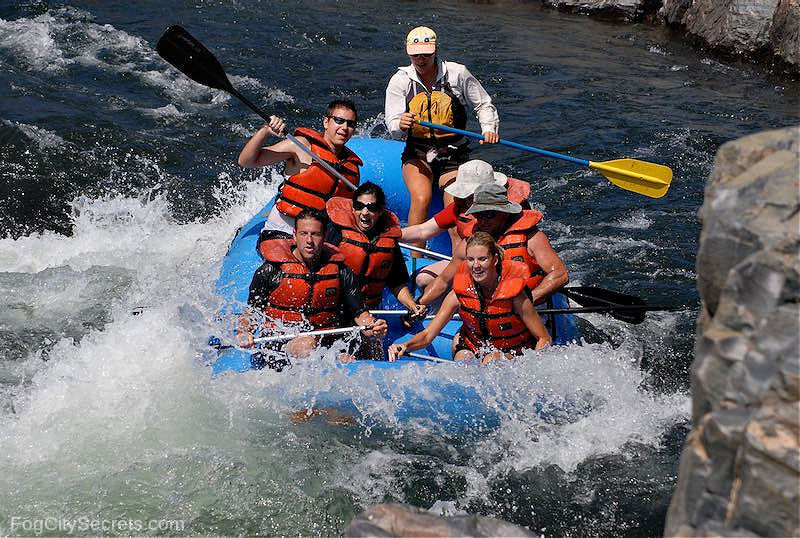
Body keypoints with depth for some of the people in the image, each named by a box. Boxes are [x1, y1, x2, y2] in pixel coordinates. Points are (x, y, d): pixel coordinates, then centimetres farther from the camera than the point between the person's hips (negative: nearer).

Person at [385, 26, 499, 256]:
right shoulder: (400, 81, -3)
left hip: (453, 154, 0)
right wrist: (402, 125, -33)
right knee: (422, 198, -27)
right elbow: (394, 129, -9)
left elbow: (484, 105, 8)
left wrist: (489, 128, -12)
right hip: (417, 154, 0)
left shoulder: (457, 74, -4)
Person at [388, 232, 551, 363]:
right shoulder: (459, 293, -13)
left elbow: (544, 339, -14)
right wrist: (405, 346, -32)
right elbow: (427, 335, -12)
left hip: (512, 355, -2)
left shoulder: (514, 295, -21)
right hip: (471, 348, 3)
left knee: (492, 360, -33)